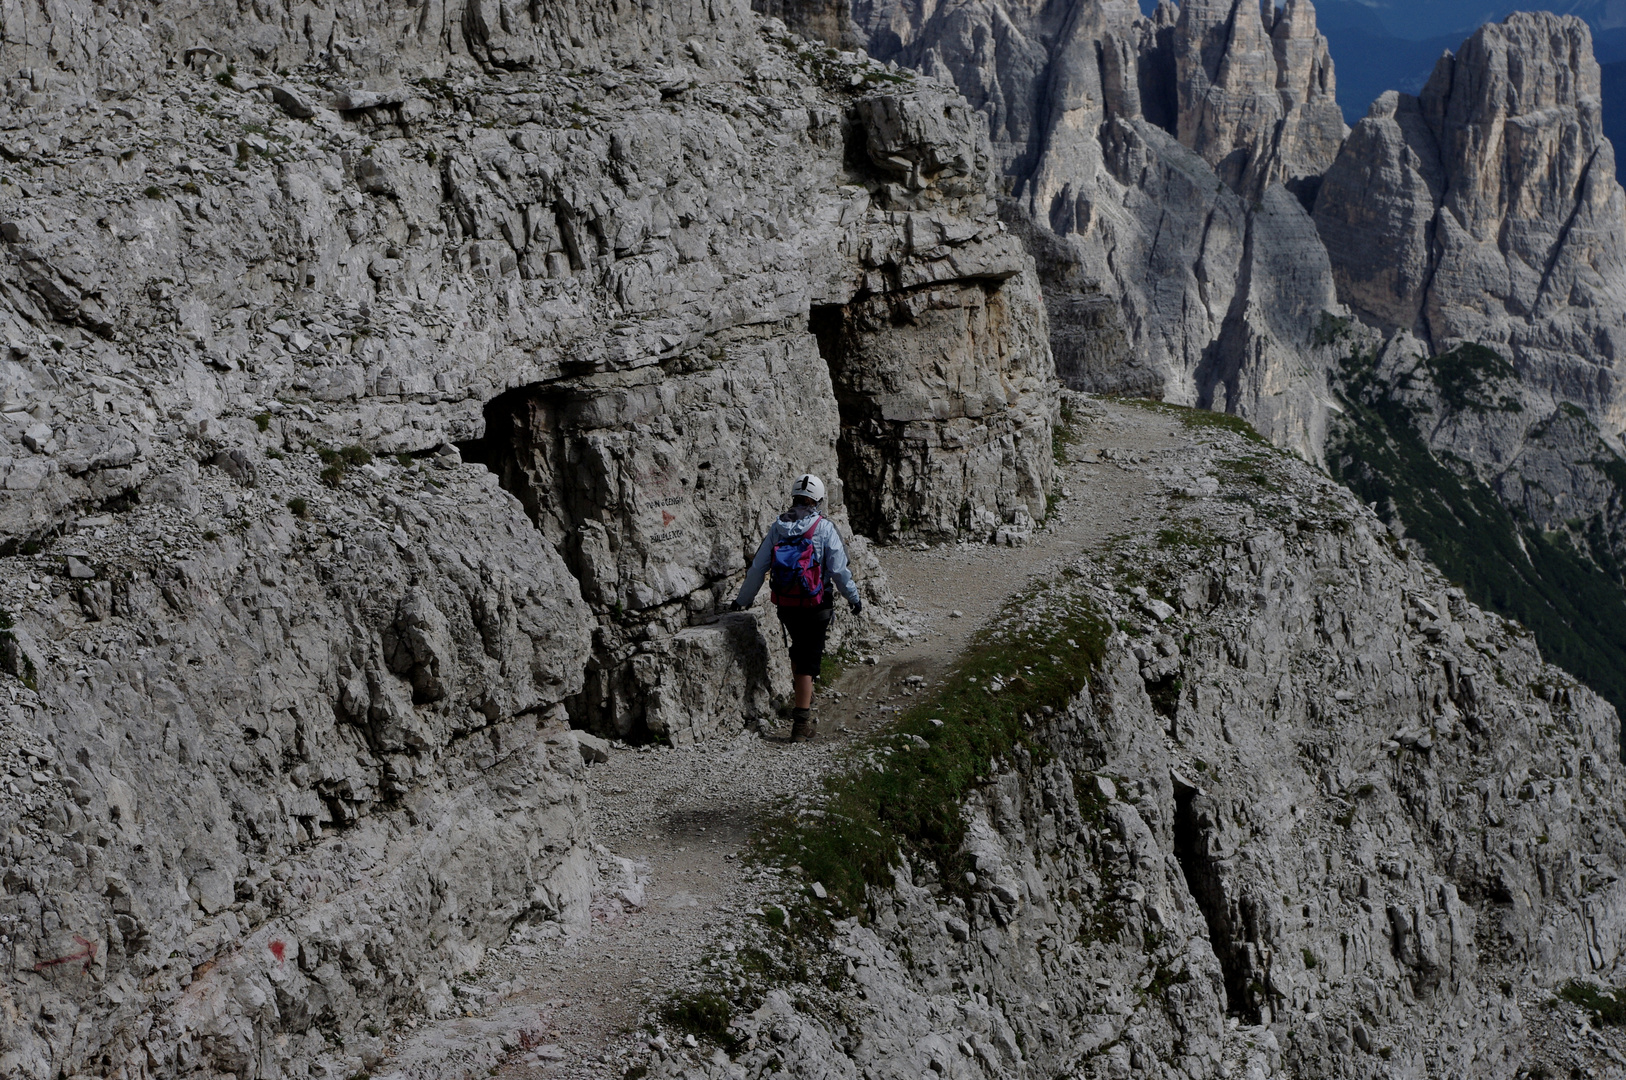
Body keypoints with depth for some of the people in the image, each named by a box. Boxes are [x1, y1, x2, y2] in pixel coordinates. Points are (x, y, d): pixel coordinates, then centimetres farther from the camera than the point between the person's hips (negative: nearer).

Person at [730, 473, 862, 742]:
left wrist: (743, 599, 15)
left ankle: (804, 696, 41)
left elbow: (758, 568, 5)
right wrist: (853, 597, 5)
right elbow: (839, 569, -9)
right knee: (809, 657, -1)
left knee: (799, 647, 27)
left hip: (785, 606, 4)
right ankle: (801, 722, -6)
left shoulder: (777, 528, 3)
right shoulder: (824, 528, -8)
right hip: (814, 606, -4)